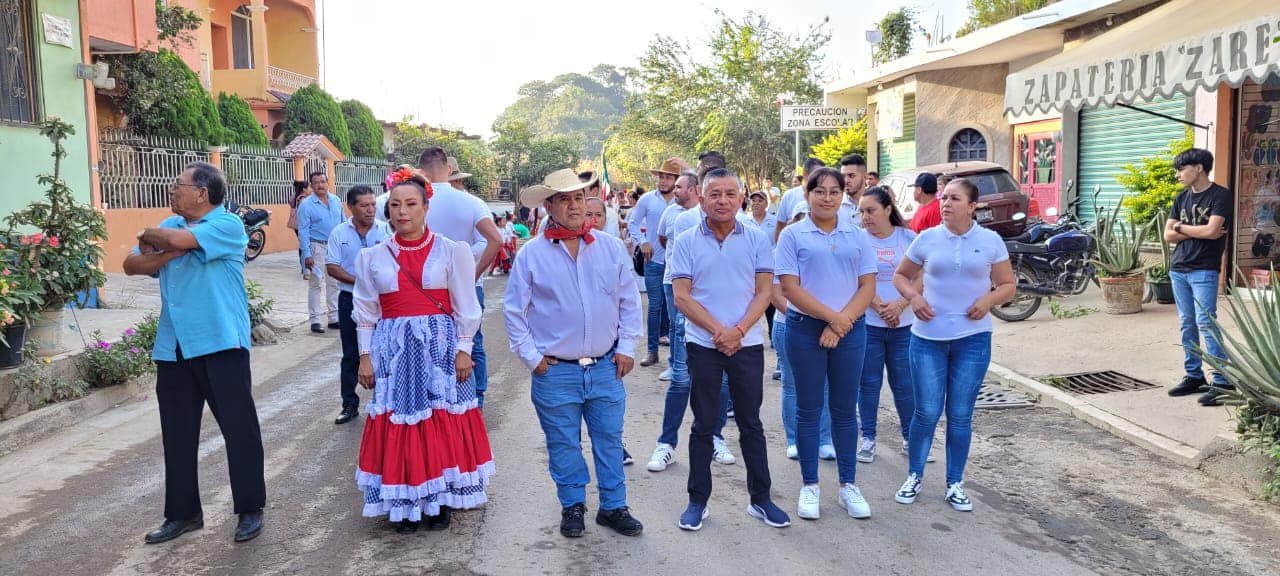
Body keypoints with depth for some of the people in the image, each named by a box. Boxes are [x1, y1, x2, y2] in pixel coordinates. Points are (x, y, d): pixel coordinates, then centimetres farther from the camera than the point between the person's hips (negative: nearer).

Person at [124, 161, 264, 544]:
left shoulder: (227, 225, -7)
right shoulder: (170, 226, 15)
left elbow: (180, 239, -22)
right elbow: (132, 265, 7)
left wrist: (150, 237, -1)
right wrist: (170, 252, -10)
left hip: (221, 343, -7)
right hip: (173, 347, 7)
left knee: (239, 427, -1)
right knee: (177, 433, 12)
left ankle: (250, 509, 12)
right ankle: (182, 513, 24)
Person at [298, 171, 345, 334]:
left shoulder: (336, 201, 7)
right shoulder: (306, 205, -7)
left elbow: (343, 223, 13)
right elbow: (303, 231, -8)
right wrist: (306, 254, -14)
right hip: (317, 247, -5)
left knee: (334, 283, 10)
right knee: (316, 284, 0)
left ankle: (334, 318, 19)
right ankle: (315, 320, 5)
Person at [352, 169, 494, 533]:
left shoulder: (451, 252, -1)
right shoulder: (373, 257, 6)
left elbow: (465, 308, 0)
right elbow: (365, 313, 9)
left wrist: (463, 350, -4)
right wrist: (365, 356, 4)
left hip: (440, 347, -1)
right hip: (394, 350, 2)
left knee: (443, 424, 2)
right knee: (398, 424, 2)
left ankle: (440, 501, 16)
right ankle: (405, 504, 15)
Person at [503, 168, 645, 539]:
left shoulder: (611, 248, 3)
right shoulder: (531, 254, -4)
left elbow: (629, 302, 8)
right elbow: (514, 310, 2)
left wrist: (626, 348, 3)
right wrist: (531, 356, -2)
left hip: (605, 367, 2)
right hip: (555, 371, -2)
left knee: (609, 439, 9)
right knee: (563, 443, 9)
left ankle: (614, 507, 23)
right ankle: (572, 506, 27)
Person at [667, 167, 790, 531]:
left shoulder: (756, 240, 3)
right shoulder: (686, 242, -1)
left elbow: (763, 292, -1)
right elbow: (681, 297, -6)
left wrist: (739, 330, -15)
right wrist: (718, 330, -15)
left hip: (747, 344, 1)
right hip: (703, 345, -1)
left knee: (751, 423, 10)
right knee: (703, 425, 8)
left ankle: (761, 499, 21)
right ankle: (698, 501, 19)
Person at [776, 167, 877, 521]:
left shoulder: (856, 236, 7)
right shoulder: (793, 235, -1)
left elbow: (868, 286, 3)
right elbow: (790, 288, -8)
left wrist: (840, 323, -11)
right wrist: (832, 316, -13)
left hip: (850, 331, 2)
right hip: (805, 330, -2)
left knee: (845, 409, 9)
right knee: (809, 409, 5)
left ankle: (848, 485, 20)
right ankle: (810, 486, 17)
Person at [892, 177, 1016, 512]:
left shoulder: (990, 242, 0)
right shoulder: (927, 239, 1)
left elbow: (1008, 286, 8)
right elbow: (900, 276, 12)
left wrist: (989, 299, -13)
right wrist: (913, 296, -8)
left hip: (973, 338, 0)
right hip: (928, 337, 0)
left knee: (960, 416, 8)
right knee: (926, 412, 3)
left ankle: (955, 484, 22)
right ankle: (914, 477, 21)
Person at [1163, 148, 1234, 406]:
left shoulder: (1220, 195, -6)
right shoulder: (1182, 198, 13)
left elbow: (1212, 231, -18)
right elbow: (1168, 235, 6)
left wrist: (1181, 227, -3)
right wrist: (1199, 232, -7)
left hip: (1204, 270, -6)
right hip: (1178, 269, 6)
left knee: (1205, 322, -12)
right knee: (1187, 324, 9)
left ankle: (1223, 382, -9)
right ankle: (1194, 376, 16)